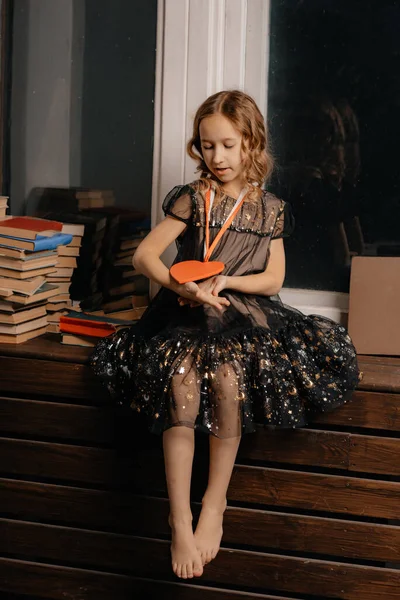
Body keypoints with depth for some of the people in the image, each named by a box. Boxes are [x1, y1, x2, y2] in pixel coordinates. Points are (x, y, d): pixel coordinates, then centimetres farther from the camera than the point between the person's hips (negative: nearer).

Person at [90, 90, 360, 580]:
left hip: (243, 309, 1)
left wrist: (224, 282, -8)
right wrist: (186, 287, -17)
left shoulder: (269, 209, 12)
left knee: (227, 376, -32)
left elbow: (273, 279, 9)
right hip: (187, 311, 0)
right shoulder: (191, 199, 8)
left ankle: (214, 504, -20)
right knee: (183, 380, -31)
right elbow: (144, 256, 0)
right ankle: (180, 518, -29)